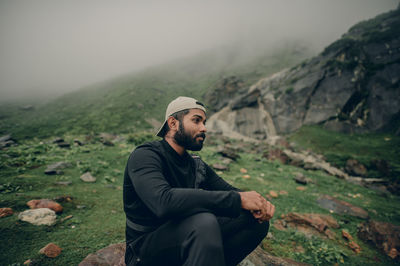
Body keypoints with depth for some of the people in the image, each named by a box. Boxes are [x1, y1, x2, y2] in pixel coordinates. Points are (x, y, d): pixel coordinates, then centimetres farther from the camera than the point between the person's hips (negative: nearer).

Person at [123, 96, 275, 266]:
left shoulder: (197, 166, 8)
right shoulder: (144, 156, -15)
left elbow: (228, 191, 9)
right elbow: (164, 202, -33)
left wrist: (259, 203, -15)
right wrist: (238, 199, -31)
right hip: (146, 252, -7)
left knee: (258, 220, -6)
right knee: (204, 221, -37)